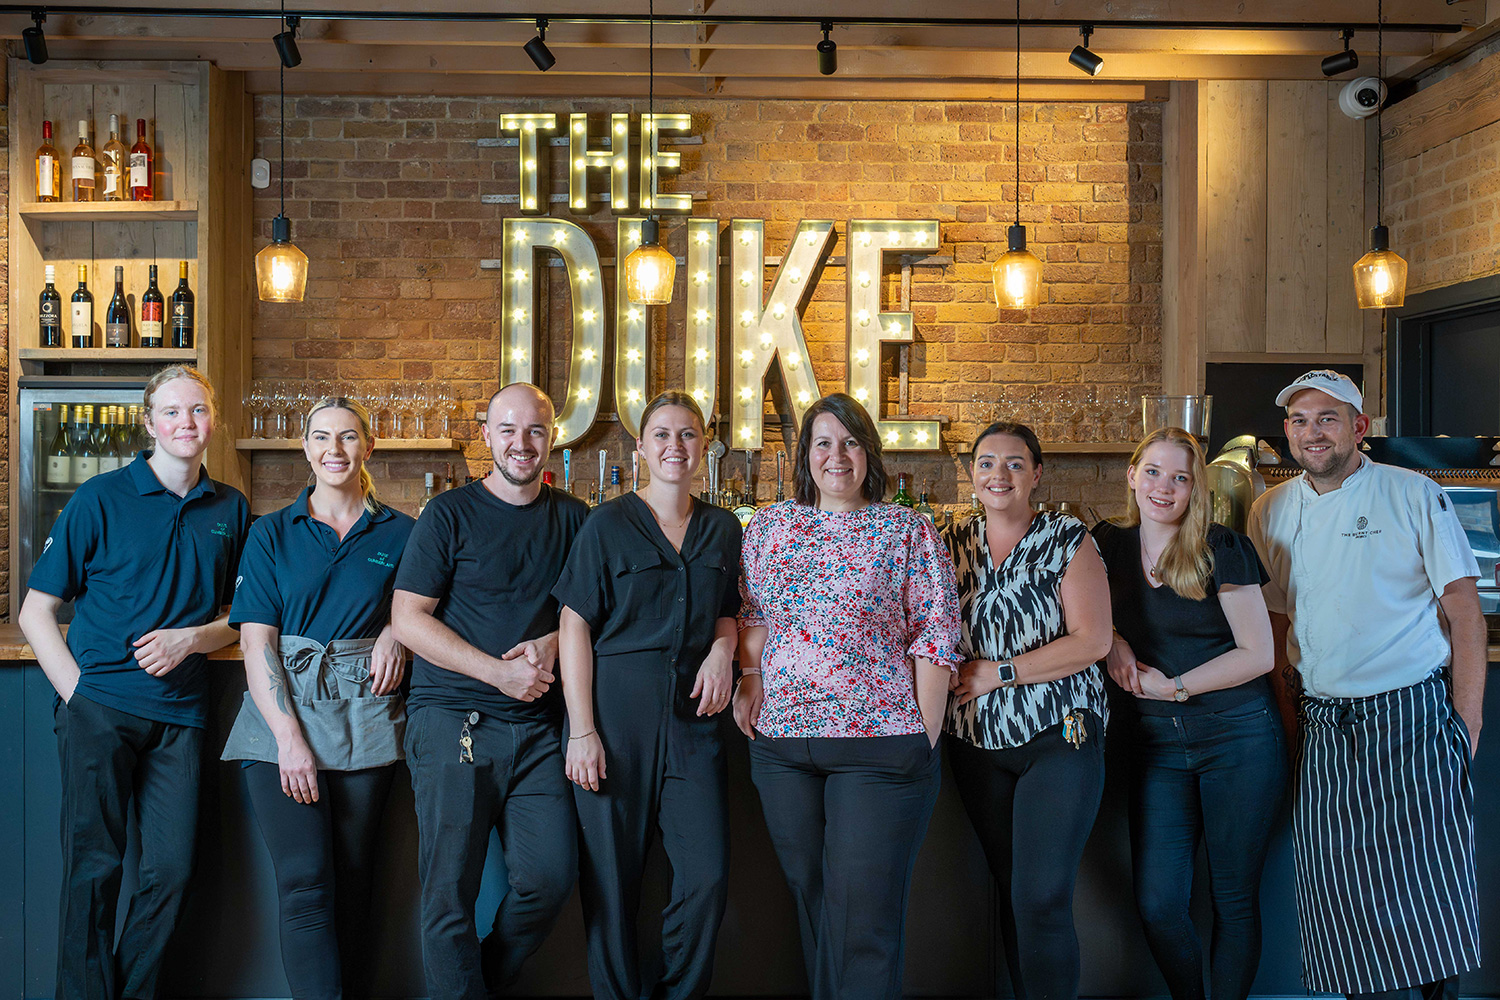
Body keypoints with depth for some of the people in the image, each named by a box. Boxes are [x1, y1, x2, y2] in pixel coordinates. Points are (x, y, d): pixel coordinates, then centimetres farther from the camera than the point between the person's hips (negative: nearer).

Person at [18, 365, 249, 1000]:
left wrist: (192, 639, -5)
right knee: (93, 866, 0)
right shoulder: (101, 499, 0)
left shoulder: (231, 510, 9)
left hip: (180, 712, 3)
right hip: (99, 705, -3)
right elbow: (35, 611, 2)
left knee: (172, 869, 3)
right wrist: (77, 690, -9)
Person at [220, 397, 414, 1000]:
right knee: (305, 885, -10)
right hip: (283, 712, -1)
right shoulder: (271, 534, 8)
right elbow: (257, 641, 0)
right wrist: (290, 736, -12)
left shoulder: (400, 533, 10)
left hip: (366, 719, 1)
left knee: (351, 885, 4)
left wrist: (396, 632, -5)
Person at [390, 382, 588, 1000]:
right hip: (452, 719, -3)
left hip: (538, 725, 3)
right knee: (450, 892, -2)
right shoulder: (450, 514, 1)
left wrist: (552, 643, -6)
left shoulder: (572, 519, 11)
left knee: (551, 877, -2)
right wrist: (500, 673, -12)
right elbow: (408, 620, -4)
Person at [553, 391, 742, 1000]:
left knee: (708, 875, -3)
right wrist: (582, 731, -10)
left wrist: (723, 647, -1)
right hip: (616, 712, -3)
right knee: (611, 878, 1)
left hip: (693, 716, 3)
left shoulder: (723, 529, 12)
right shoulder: (607, 525, 1)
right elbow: (575, 629, -2)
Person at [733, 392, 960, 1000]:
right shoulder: (768, 527, 11)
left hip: (881, 744, -3)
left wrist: (925, 734, -7)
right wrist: (749, 684, 0)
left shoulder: (908, 531, 0)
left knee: (863, 913, -3)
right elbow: (752, 618, 15)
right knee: (807, 896, 13)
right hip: (780, 741, 4)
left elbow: (934, 637, -2)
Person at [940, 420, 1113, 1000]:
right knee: (1010, 892, 11)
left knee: (1041, 901, -10)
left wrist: (998, 672, -14)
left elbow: (1091, 640, -11)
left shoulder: (1067, 539, -4)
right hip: (978, 742, 4)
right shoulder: (952, 543, 8)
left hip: (1059, 736, -4)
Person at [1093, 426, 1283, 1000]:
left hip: (1238, 737, -3)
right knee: (1157, 904, 0)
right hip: (1156, 742, 3)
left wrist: (1175, 687, -12)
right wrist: (1114, 642, -4)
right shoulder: (1108, 547, 4)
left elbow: (1258, 653, -7)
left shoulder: (1222, 551, -6)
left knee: (1234, 898, 5)